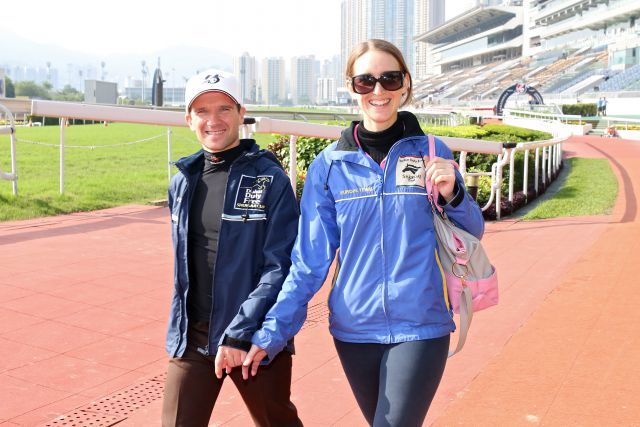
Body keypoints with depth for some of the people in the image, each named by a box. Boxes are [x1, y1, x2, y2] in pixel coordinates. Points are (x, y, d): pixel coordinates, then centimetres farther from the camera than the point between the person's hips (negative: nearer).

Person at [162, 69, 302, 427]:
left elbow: (281, 266, -15)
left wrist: (239, 334, -19)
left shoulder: (270, 178, -10)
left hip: (257, 341, -3)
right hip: (191, 338, 4)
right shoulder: (183, 182, 6)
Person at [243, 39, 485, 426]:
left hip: (420, 327, -1)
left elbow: (472, 235, 7)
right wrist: (271, 333, -3)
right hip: (354, 329, 2)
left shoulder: (432, 152, -1)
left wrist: (451, 195, -14)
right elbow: (309, 260, 2)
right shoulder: (330, 165, -1)